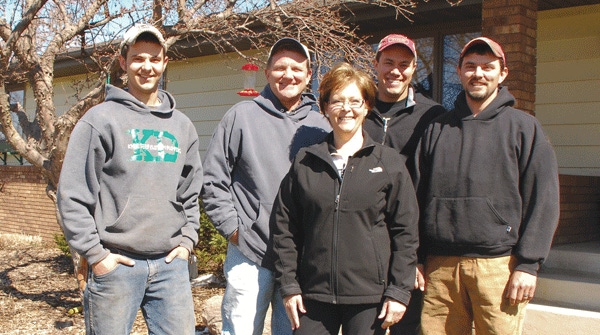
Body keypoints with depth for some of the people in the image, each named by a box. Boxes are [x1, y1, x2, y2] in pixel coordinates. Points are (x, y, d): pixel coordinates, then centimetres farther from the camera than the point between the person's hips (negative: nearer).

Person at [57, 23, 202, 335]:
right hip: (116, 264, -4)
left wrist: (187, 239, 8)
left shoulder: (181, 125, 12)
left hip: (171, 263, 4)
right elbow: (72, 195, -6)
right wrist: (95, 254, -9)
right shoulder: (101, 119, -3)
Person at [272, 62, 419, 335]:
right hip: (314, 295, 1)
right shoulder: (305, 162, 7)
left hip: (370, 298, -1)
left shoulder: (389, 162, 3)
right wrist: (288, 285, 2)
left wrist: (399, 291, -4)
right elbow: (285, 228, 7)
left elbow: (406, 231, 1)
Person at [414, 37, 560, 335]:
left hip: (499, 266, -2)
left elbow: (543, 201, 0)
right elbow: (418, 196, 14)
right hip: (440, 266, 3)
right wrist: (415, 260, 7)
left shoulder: (523, 127, 6)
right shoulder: (437, 128, 15)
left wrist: (528, 264, -7)